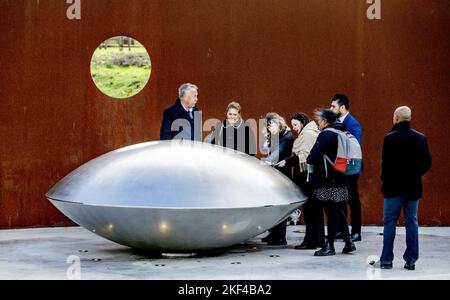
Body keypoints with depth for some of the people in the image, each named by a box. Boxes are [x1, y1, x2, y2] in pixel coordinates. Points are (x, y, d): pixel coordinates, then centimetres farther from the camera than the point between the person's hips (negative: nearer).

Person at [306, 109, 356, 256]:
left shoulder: (325, 135, -14)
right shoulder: (339, 134, 14)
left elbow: (315, 155, -22)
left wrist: (308, 160, 0)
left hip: (327, 180, -9)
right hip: (339, 178, 9)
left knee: (331, 212, -4)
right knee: (338, 210, 15)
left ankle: (330, 246, 2)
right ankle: (348, 242, 18)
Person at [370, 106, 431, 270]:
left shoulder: (390, 138, -11)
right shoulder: (421, 138, 4)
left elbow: (386, 162, -14)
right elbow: (427, 163, 7)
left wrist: (385, 179, 2)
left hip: (394, 187, -4)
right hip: (414, 187, 4)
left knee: (389, 222, 3)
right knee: (412, 222, 9)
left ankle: (386, 260, 5)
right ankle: (411, 260, 9)